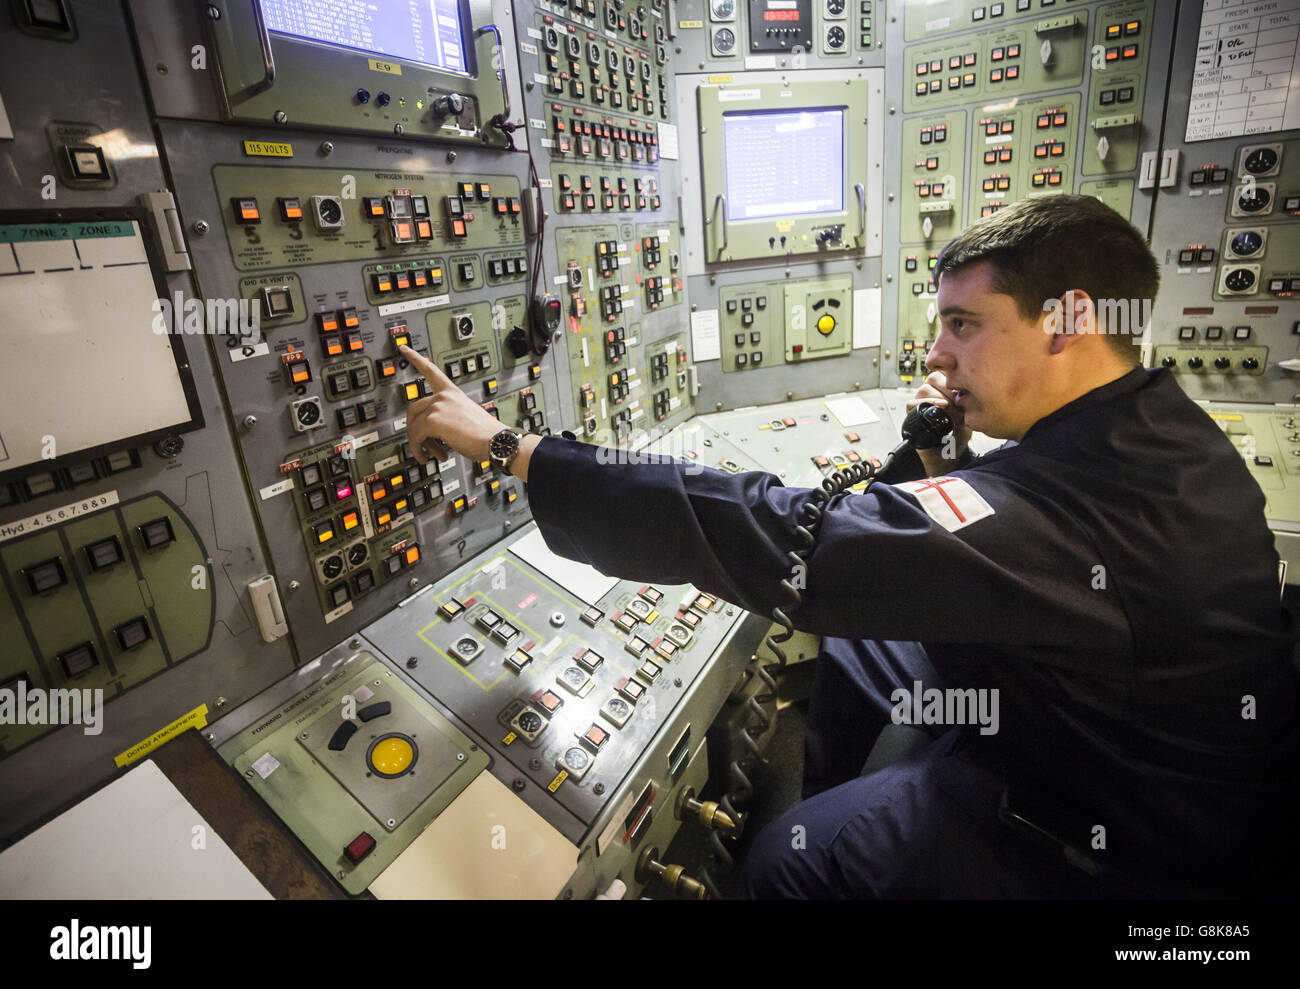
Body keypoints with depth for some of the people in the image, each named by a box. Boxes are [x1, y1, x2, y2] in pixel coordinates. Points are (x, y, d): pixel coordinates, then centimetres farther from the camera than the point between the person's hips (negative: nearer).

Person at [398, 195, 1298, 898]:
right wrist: (950, 466, -12)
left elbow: (778, 538, -43)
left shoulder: (1079, 503, -38)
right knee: (853, 650, 10)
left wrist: (510, 449, -38)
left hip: (1125, 850, -8)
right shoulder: (1156, 429, -6)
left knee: (785, 861, -2)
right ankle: (825, 822, 29)